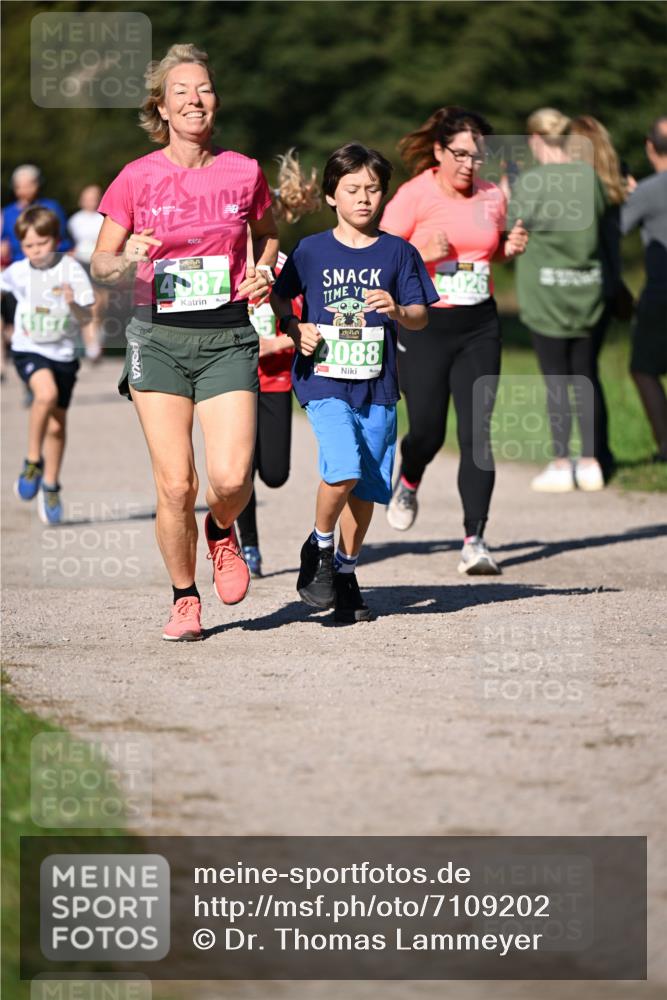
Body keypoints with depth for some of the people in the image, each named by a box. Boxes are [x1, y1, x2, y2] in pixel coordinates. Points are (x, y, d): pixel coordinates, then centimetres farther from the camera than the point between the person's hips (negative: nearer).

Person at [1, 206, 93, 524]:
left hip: (63, 354, 1)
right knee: (46, 393, -31)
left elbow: (86, 318, -11)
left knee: (57, 426, 8)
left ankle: (50, 487, 27)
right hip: (28, 350, -1)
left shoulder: (71, 270, -9)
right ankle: (33, 461, -13)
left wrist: (74, 304, -29)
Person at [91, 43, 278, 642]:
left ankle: (222, 531, 22)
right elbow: (100, 265, 6)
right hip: (159, 336, -1)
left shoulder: (244, 173, 3)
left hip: (227, 335, 1)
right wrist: (128, 260, -15)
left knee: (231, 477, -14)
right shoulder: (137, 178, -1)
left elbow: (266, 235, 22)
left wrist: (264, 272, 2)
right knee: (175, 483, -6)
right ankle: (185, 599, 15)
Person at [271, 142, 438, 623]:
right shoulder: (311, 251, 3)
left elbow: (420, 317, 3)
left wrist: (397, 311, -18)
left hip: (377, 386, 2)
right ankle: (319, 548, 2)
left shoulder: (397, 253, 5)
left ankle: (346, 572, 24)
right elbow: (280, 300, 15)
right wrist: (297, 330, -4)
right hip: (324, 380, -2)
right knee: (344, 469, -22)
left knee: (366, 489, 5)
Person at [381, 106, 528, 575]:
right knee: (428, 432, -1)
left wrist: (510, 248, 0)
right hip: (424, 325, -3)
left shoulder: (492, 196, 5)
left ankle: (475, 540, -5)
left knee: (476, 432, -7)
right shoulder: (414, 195, -8)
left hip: (480, 326, 3)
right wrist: (422, 254, -23)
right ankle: (408, 482, 37)